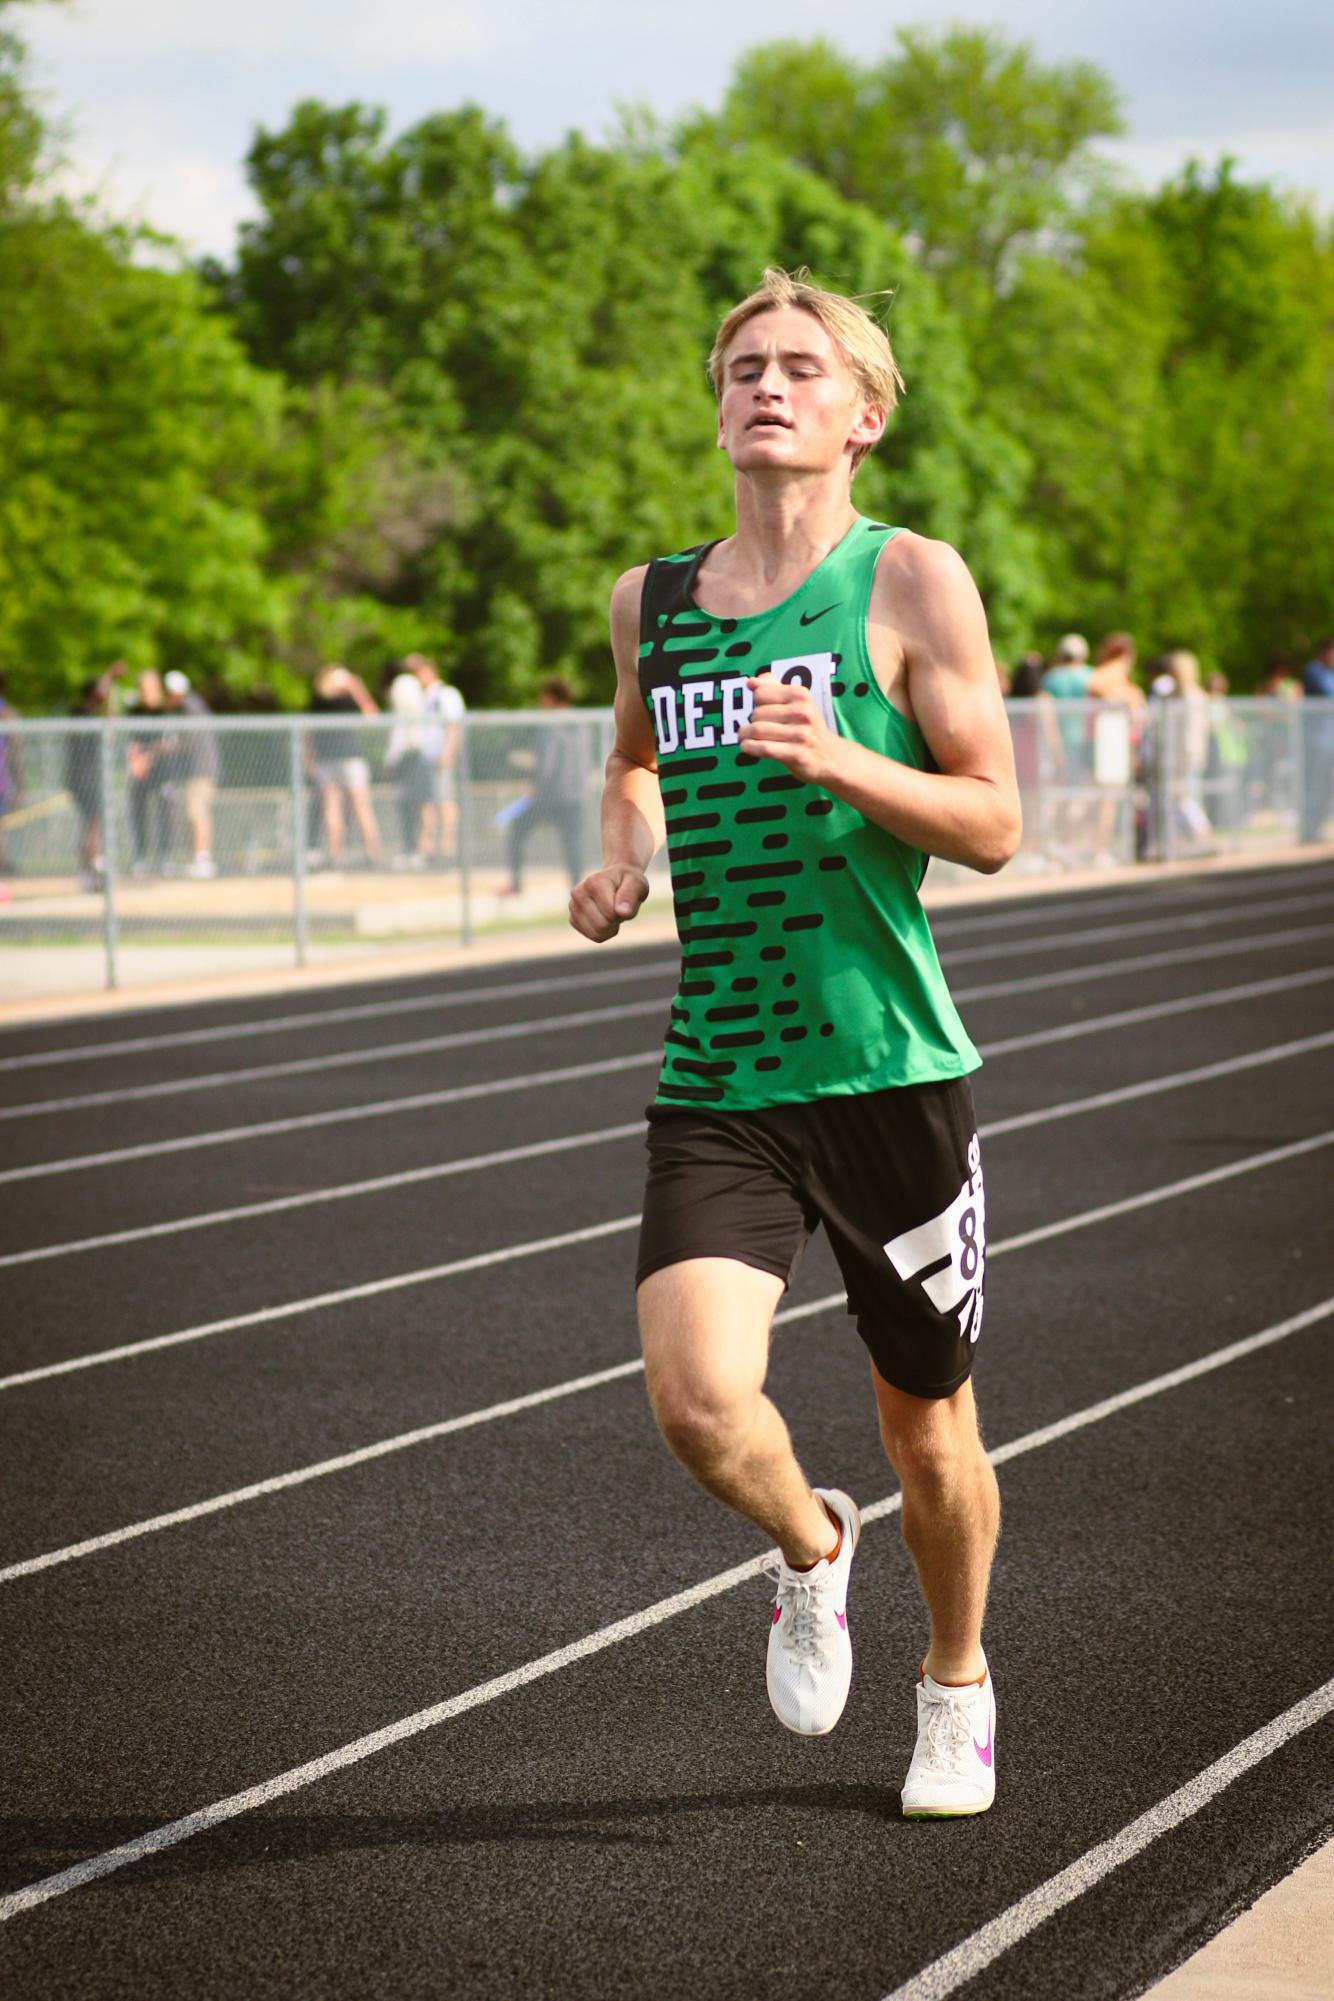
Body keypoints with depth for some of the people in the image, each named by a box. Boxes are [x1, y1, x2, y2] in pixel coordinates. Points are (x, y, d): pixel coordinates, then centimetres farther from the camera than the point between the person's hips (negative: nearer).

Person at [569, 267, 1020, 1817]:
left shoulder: (912, 582, -3)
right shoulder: (650, 602, 9)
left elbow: (994, 825, -5)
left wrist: (839, 761, -20)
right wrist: (622, 859, 9)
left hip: (890, 1073, -2)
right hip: (717, 1088, 2)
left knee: (927, 1427, 10)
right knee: (699, 1406, -18)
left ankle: (957, 1683, 39)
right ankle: (809, 1548, 16)